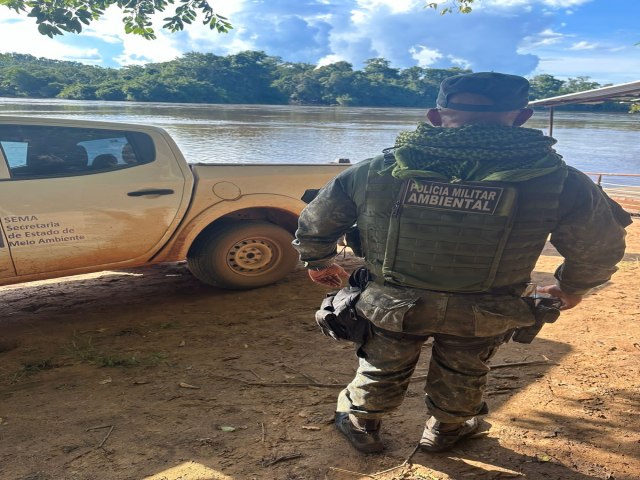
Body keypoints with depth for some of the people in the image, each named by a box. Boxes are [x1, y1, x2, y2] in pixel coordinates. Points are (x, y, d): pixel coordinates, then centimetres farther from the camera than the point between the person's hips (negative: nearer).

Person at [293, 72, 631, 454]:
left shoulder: (374, 172, -18)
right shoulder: (557, 182, -20)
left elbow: (315, 224, -4)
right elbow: (600, 248, -2)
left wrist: (319, 263, 17)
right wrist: (571, 287, 18)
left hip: (391, 306, 1)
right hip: (482, 318, 0)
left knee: (382, 369, 27)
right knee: (462, 375, 29)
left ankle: (360, 423, 50)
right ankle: (445, 431, 53)